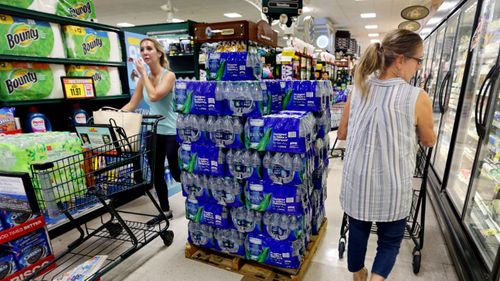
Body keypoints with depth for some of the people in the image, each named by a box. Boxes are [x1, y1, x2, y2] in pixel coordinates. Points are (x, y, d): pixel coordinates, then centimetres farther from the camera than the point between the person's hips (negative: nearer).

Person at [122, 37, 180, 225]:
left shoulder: (169, 76, -12)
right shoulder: (144, 79, 7)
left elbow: (154, 96, -27)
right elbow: (132, 105, 7)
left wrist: (143, 73, -16)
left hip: (172, 132, -6)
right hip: (154, 132, 7)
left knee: (176, 173, 3)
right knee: (157, 174, 11)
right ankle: (165, 211, 28)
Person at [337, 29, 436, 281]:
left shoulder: (358, 89, -4)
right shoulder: (417, 98, -14)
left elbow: (342, 134, 7)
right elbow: (429, 141, 4)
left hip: (357, 183, 3)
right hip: (392, 188, -3)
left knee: (357, 234, 23)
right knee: (390, 241, 22)